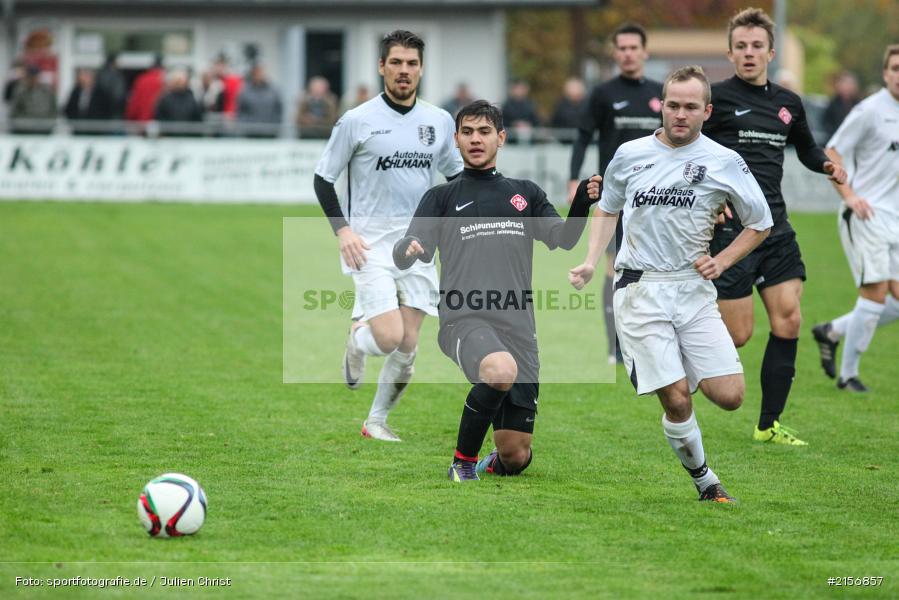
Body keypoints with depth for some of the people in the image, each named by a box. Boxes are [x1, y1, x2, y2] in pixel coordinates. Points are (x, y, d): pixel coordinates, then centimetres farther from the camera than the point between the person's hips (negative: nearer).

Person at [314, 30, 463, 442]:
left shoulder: (439, 121, 7)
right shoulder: (356, 121, -5)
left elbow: (457, 176, 20)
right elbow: (323, 179, 1)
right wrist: (342, 229, -11)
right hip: (370, 245, -4)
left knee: (408, 346, 0)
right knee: (390, 338, -17)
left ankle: (377, 421, 18)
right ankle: (356, 338, 18)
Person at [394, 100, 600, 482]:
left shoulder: (526, 193, 21)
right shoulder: (442, 197, 13)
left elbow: (563, 239, 10)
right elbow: (407, 255, 3)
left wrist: (582, 203, -9)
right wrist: (407, 250, -21)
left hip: (517, 327, 3)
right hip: (464, 320, -3)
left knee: (516, 457, -1)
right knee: (501, 370, -39)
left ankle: (494, 465, 38)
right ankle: (463, 462, -17)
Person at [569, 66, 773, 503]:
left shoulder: (725, 163, 2)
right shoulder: (630, 155, 6)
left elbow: (760, 224, 13)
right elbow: (607, 208, 22)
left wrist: (722, 261, 0)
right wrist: (591, 262, 9)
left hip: (693, 289, 1)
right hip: (640, 290, -1)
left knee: (729, 396, -10)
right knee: (676, 399, -12)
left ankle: (687, 370, 23)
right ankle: (702, 478, 10)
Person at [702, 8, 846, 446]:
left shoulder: (788, 104, 13)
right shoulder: (715, 97, -5)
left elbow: (806, 149, 30)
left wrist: (827, 165, 9)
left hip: (775, 228, 6)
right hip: (730, 228, -6)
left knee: (788, 321, -2)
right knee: (737, 334, -7)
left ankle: (769, 425, 8)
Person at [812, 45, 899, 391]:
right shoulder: (871, 110, -9)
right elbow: (831, 154, -7)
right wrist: (849, 195, -16)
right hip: (866, 216, -7)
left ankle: (832, 332, 20)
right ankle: (848, 374, 0)